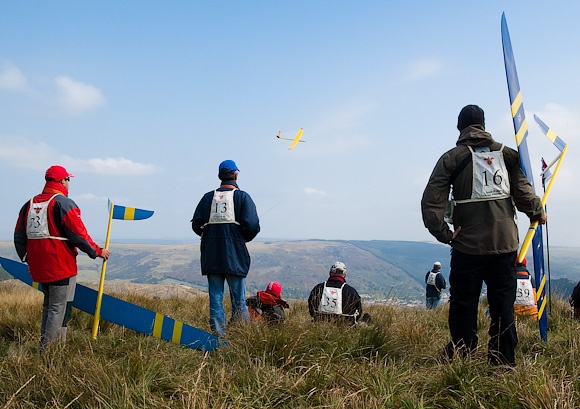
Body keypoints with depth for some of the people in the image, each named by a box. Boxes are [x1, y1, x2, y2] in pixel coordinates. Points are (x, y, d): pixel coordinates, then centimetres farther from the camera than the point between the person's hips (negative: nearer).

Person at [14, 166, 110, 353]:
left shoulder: (29, 204, 11)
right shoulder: (64, 204, -13)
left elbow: (19, 237, 16)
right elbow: (79, 235, -14)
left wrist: (27, 259, 27)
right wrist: (98, 252, -1)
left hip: (38, 266, 8)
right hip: (60, 265, -8)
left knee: (49, 305, 20)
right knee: (58, 308, -1)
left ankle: (45, 345, 26)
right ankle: (47, 351, -1)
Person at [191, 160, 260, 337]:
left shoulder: (208, 197, 9)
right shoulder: (242, 197, 1)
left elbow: (196, 225, 4)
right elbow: (252, 225, -8)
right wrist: (245, 238, 11)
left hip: (211, 254, 3)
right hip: (235, 255, -3)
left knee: (215, 296, 7)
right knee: (238, 298, 3)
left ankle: (218, 334, 7)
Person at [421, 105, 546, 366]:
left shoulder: (452, 158, 0)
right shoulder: (507, 154, 6)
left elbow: (430, 201, -9)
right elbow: (524, 193, 1)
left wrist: (444, 234, -4)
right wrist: (538, 214, 19)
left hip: (468, 246, -2)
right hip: (505, 244, 3)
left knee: (463, 308, 6)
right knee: (503, 309, 11)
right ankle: (504, 365, 17)